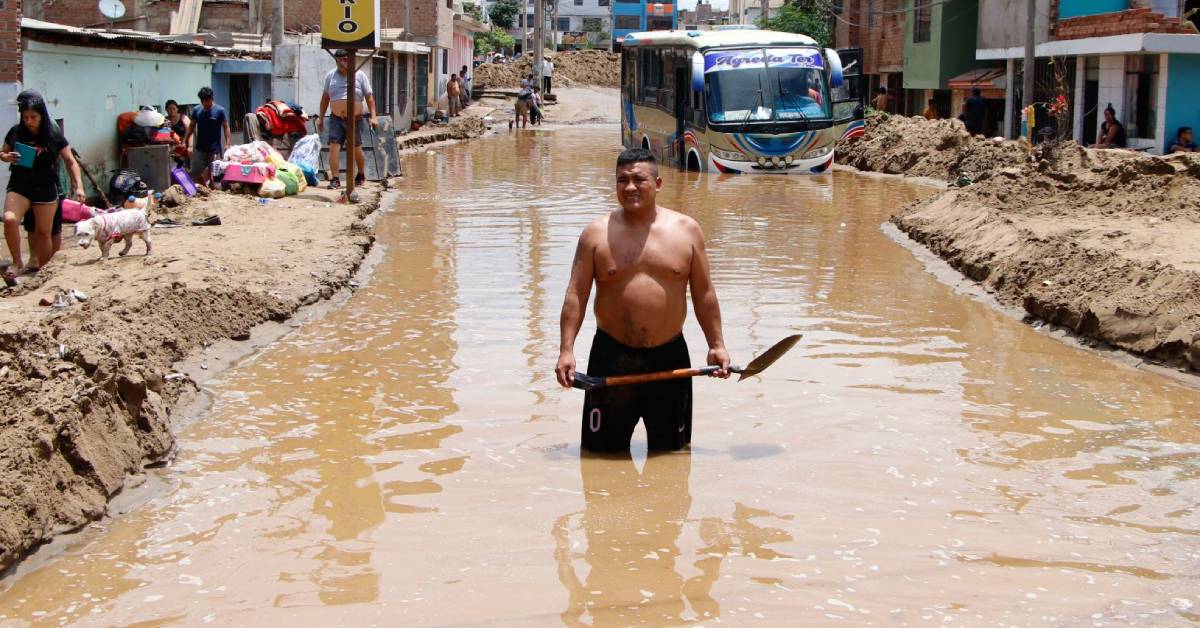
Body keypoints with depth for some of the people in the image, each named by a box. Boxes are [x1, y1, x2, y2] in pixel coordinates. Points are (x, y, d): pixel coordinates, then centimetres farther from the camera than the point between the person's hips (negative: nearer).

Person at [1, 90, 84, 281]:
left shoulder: (54, 135, -4)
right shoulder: (16, 132, 0)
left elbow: (70, 161, 1)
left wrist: (79, 186, -8)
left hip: (46, 189, -1)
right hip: (19, 186, 1)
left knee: (44, 231, 5)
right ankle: (17, 263, -7)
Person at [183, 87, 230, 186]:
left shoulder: (220, 110, -7)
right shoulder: (196, 110, 3)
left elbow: (226, 127, -4)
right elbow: (191, 126, 12)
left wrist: (227, 143, -13)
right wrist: (185, 141, 10)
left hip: (215, 149, -3)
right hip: (200, 148, 3)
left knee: (213, 174, 2)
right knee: (195, 174, 2)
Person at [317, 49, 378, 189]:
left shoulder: (360, 75, 1)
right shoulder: (331, 76, 7)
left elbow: (369, 96, 0)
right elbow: (325, 97, 14)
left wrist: (373, 116, -8)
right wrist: (321, 117, 13)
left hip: (356, 119, -1)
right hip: (336, 119, 1)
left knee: (356, 149, 9)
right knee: (334, 147, -11)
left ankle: (361, 175, 32)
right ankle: (335, 179, -10)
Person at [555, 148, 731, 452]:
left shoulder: (686, 229, 3)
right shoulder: (596, 233, 0)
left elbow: (703, 293, 8)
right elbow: (576, 294, -1)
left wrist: (716, 345, 6)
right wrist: (566, 350, -9)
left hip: (669, 356, 1)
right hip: (611, 356, -1)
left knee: (671, 448, 12)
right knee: (604, 449, 5)